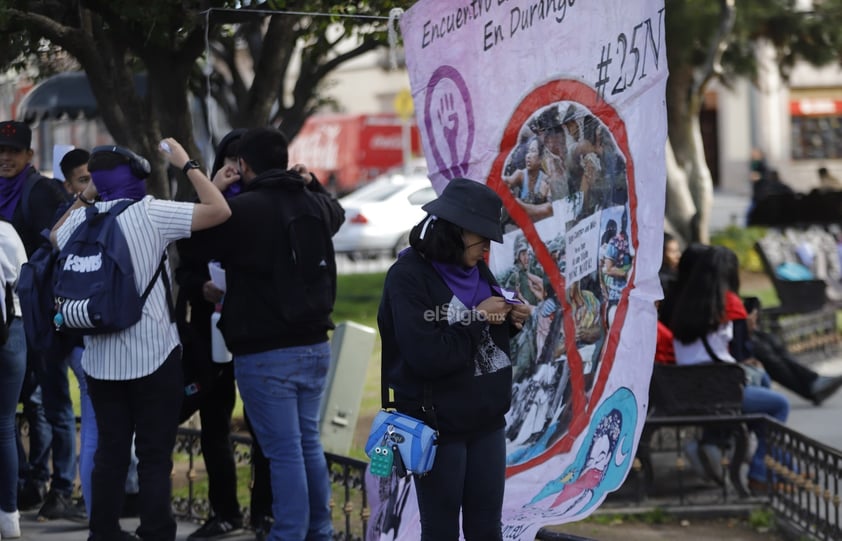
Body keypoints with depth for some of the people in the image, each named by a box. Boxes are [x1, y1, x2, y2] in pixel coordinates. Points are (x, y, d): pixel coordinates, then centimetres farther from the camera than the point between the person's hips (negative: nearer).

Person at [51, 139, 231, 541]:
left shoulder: (81, 220, 3)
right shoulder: (150, 214, -12)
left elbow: (56, 237, 27)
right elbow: (219, 211, -11)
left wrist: (84, 198, 22)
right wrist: (187, 165, -1)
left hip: (101, 359, 5)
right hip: (153, 356, -5)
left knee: (110, 452, 13)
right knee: (155, 457, 0)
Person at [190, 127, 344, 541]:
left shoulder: (241, 209, -16)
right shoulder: (313, 204, 6)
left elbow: (197, 245, 0)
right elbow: (337, 212, 30)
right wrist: (312, 182, 42)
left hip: (265, 354, -6)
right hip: (314, 345, 7)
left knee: (284, 451, -4)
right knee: (309, 442, 17)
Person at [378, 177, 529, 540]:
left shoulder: (476, 269, 6)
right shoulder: (408, 277, -15)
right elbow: (427, 357, -23)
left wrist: (509, 322, -3)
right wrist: (479, 319, -17)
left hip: (486, 420, 6)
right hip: (438, 425, -6)